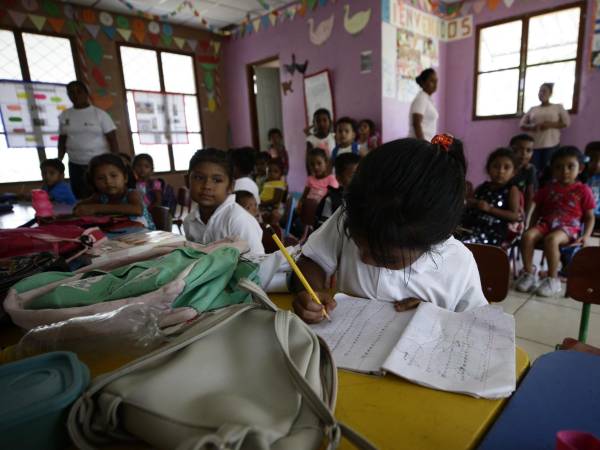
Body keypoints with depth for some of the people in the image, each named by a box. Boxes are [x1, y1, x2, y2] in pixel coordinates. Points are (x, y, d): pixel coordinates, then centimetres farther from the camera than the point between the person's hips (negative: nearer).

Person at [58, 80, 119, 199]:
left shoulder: (99, 114, -3)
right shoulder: (64, 115, 8)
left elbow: (112, 139, -7)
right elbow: (62, 140, 15)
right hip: (75, 165, 4)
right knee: (80, 199, 6)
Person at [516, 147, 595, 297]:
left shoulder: (583, 190, 4)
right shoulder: (548, 189, 12)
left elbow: (590, 217, 6)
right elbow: (537, 211, 17)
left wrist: (586, 235, -8)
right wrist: (531, 228, 5)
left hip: (569, 227, -3)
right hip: (546, 223, 4)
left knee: (551, 239, -36)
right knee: (527, 236, -28)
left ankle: (553, 279, -20)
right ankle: (528, 273, -14)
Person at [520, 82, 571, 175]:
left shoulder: (558, 107, 10)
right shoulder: (533, 109, 16)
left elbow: (566, 122, 3)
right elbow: (522, 124, 12)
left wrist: (551, 125, -13)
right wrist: (532, 127, -8)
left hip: (551, 144, -2)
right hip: (534, 145, 2)